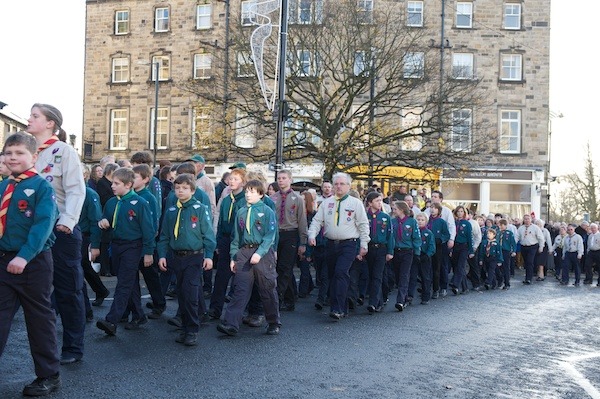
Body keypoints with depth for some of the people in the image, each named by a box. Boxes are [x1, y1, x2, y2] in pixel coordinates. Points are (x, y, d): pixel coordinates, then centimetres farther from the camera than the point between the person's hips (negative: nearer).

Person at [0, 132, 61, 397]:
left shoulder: (42, 187, -10)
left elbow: (43, 225, -19)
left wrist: (24, 256, -28)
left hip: (34, 263, -6)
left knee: (40, 319, 5)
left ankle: (49, 376, 19)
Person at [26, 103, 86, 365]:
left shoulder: (64, 151, -6)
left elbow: (76, 190, -15)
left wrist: (67, 221, -27)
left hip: (61, 230, -7)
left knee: (68, 291, 3)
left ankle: (73, 348, 13)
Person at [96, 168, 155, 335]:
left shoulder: (139, 203, -12)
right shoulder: (111, 202, 6)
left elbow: (148, 228, -11)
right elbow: (107, 222, 18)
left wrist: (148, 252, -12)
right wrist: (103, 222, -6)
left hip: (132, 247, -7)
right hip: (116, 245, 7)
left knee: (124, 284, -10)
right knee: (130, 284, 14)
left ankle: (111, 321, -15)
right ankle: (138, 316, 25)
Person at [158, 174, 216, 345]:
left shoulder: (200, 209, -5)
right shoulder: (170, 211, 8)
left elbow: (208, 234, -7)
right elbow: (164, 236, 11)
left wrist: (209, 255, -13)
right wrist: (162, 255, 1)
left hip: (195, 257, -5)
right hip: (177, 258, 5)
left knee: (189, 291, -12)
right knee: (181, 293, 11)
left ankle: (192, 330, -2)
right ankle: (185, 327, 23)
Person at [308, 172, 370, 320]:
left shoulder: (356, 203, 1)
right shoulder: (326, 203, 10)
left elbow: (363, 225, 2)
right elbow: (317, 221, 9)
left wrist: (364, 245, -2)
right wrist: (312, 235, -8)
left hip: (348, 244, -4)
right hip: (331, 244, 5)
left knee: (341, 273, -18)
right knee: (333, 276, 8)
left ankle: (338, 309, -19)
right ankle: (342, 309, 20)